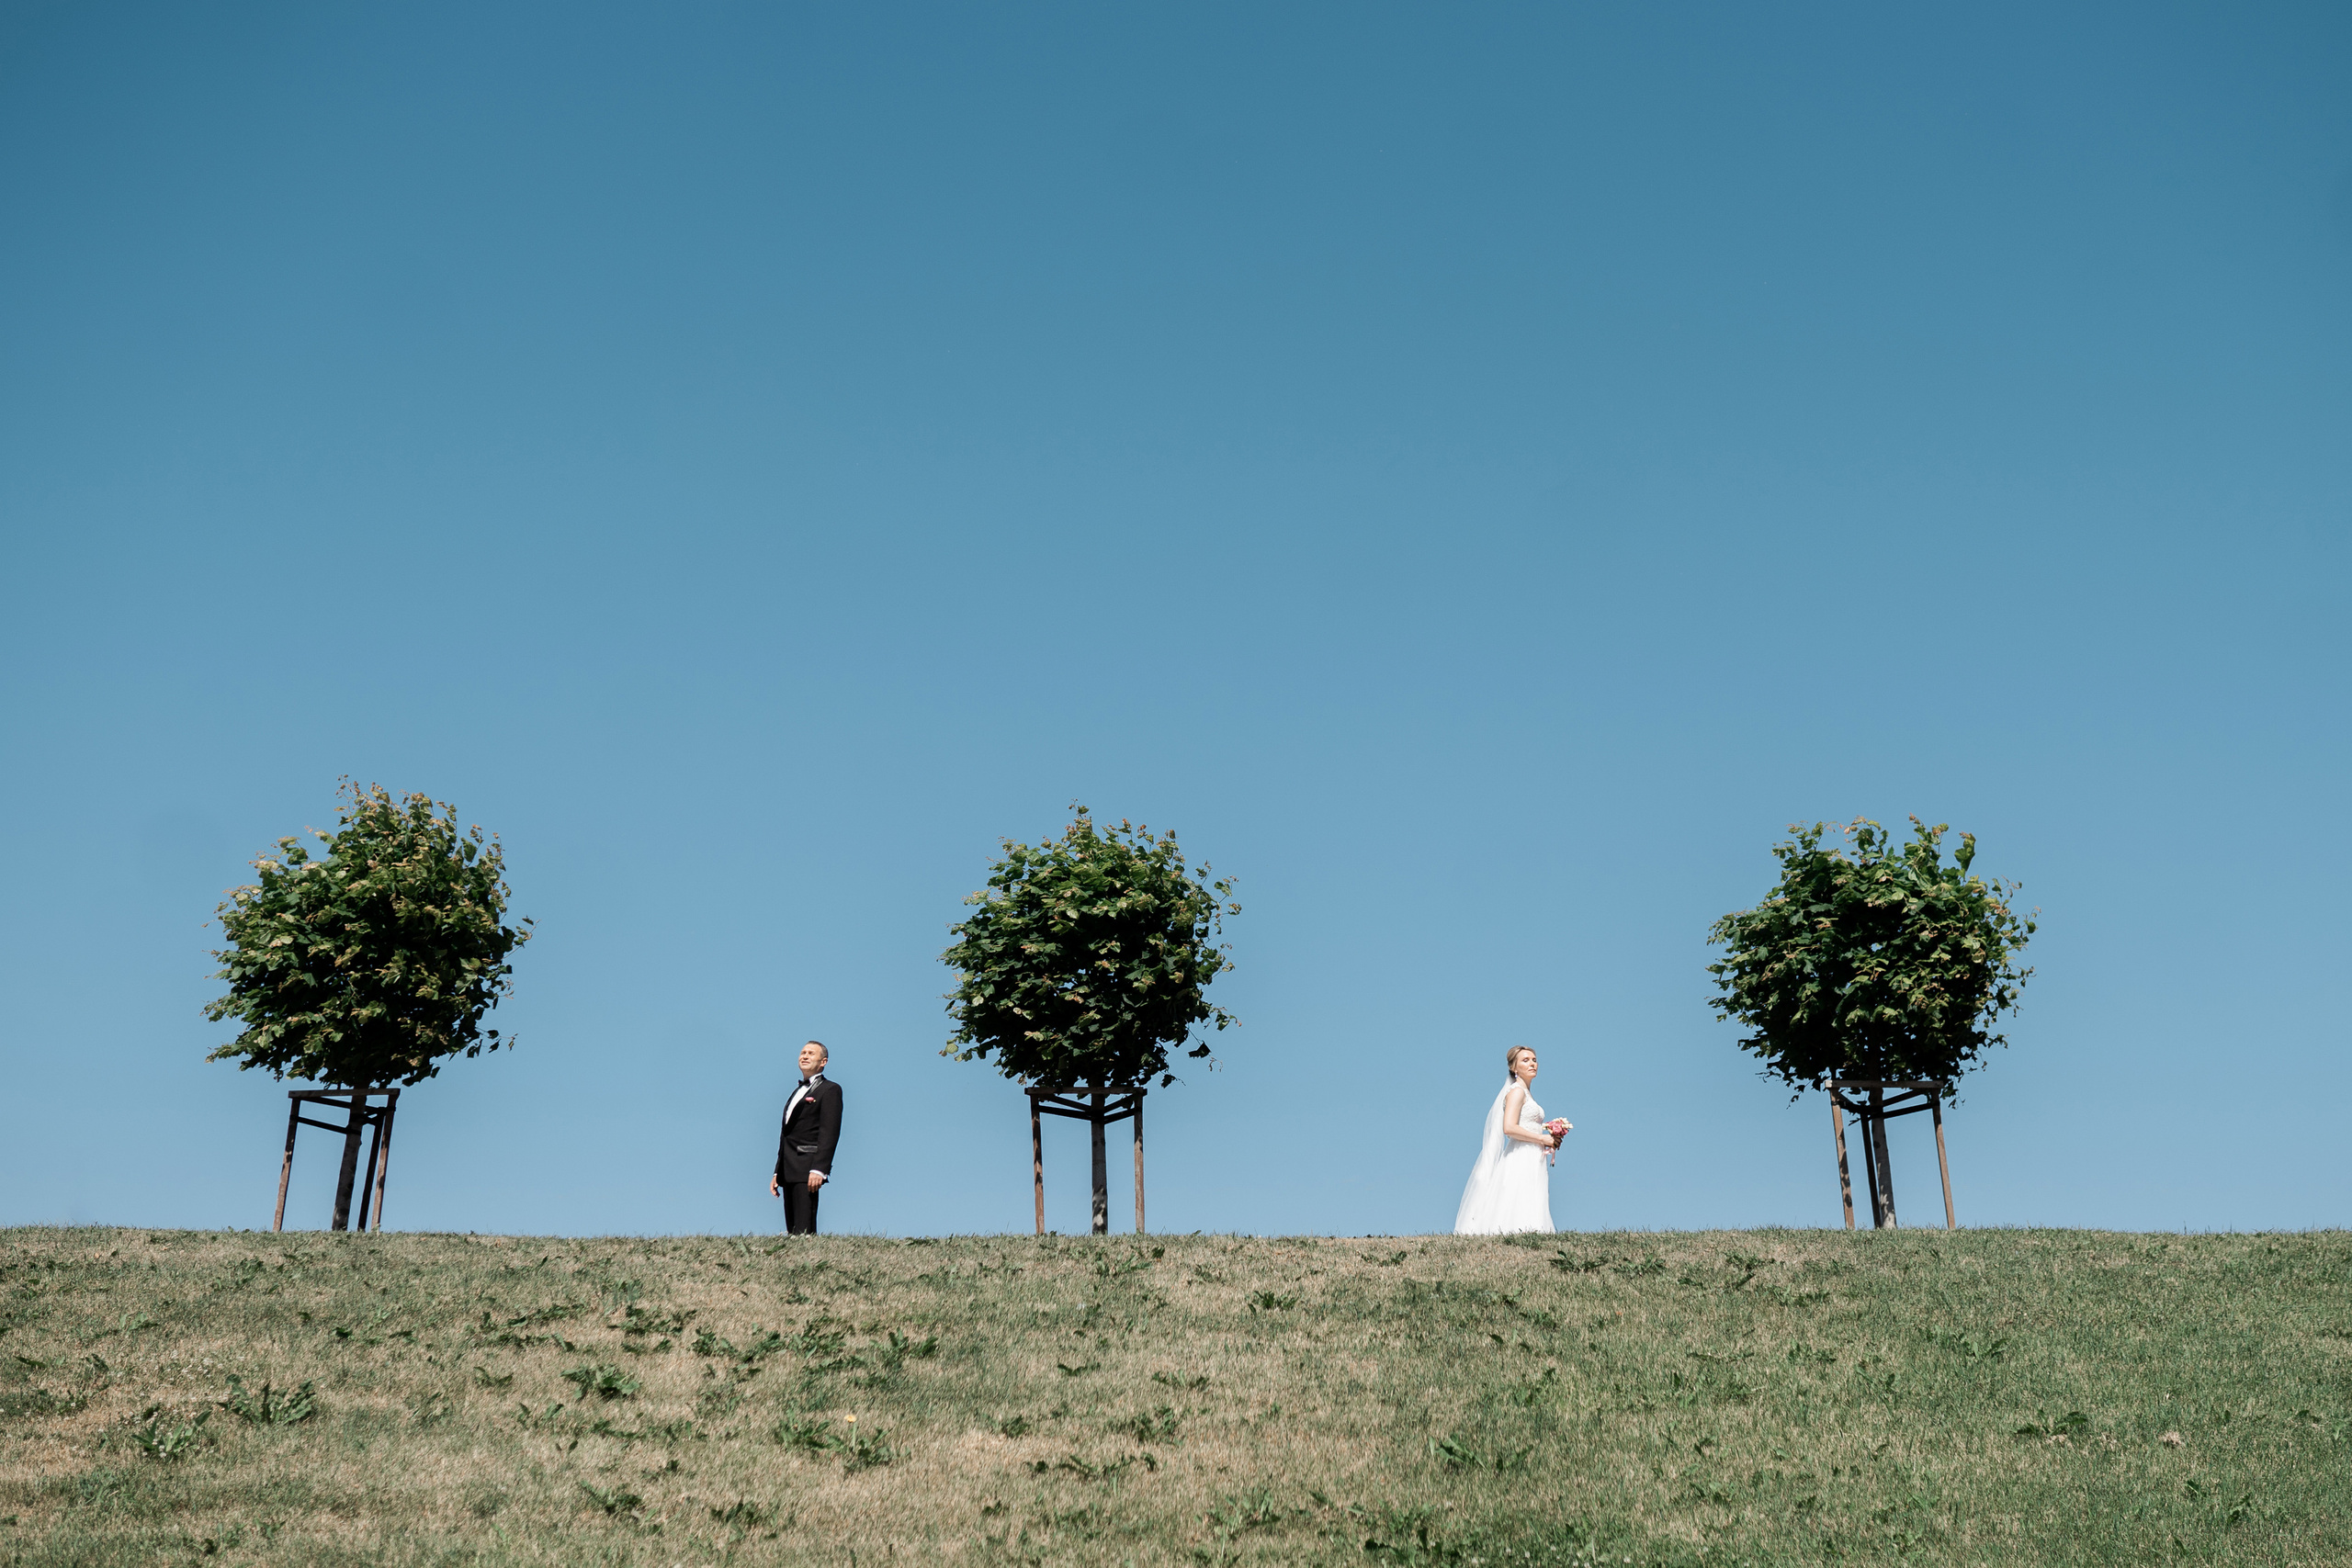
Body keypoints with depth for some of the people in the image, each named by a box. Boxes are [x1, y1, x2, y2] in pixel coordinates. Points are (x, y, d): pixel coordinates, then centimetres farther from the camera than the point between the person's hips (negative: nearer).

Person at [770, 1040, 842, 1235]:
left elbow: (829, 1133, -11)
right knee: (792, 1232, 3)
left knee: (803, 1232, -16)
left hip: (807, 1169, -9)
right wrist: (777, 1172, 20)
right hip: (789, 1171, 9)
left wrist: (818, 1170, -21)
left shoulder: (830, 1090, 0)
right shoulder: (798, 1092, 26)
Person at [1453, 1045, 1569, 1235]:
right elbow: (1509, 1128, -20)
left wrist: (1548, 1141, 10)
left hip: (1532, 1161, 9)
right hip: (1520, 1161, -9)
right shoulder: (1516, 1091, -8)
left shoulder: (1526, 1093, 21)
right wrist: (1542, 1138, -12)